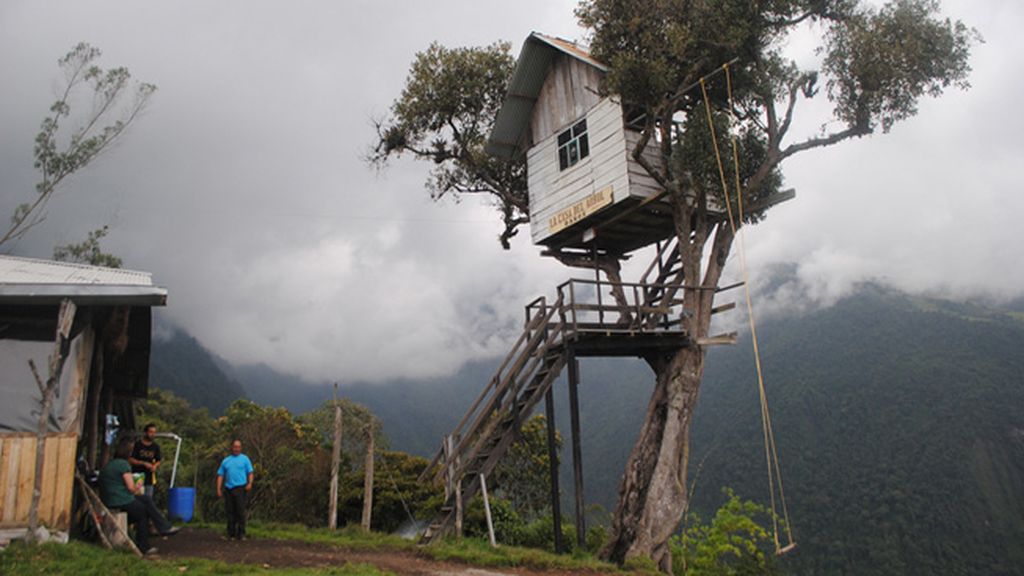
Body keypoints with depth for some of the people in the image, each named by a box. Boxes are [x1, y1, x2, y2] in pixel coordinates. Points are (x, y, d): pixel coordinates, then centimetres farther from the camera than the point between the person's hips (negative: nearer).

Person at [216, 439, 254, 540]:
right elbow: (220, 475, 12)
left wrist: (250, 483, -14)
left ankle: (241, 533, -4)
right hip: (228, 489, 3)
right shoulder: (226, 460, 15)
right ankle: (230, 533, 16)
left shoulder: (245, 459, 8)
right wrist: (219, 489, 3)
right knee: (230, 511, 6)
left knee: (240, 511, -7)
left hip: (240, 488, -3)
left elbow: (250, 472, 3)